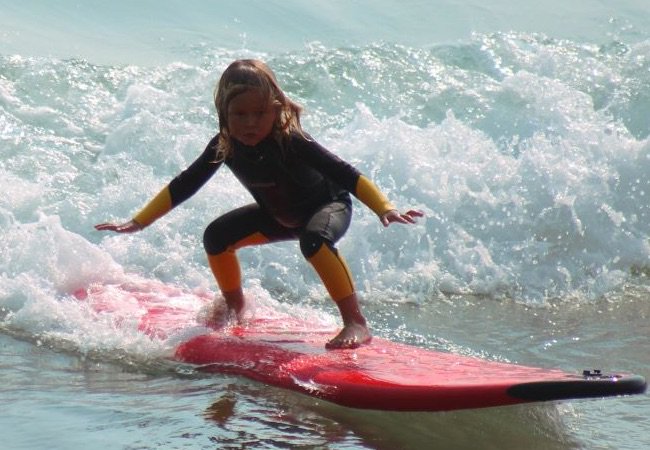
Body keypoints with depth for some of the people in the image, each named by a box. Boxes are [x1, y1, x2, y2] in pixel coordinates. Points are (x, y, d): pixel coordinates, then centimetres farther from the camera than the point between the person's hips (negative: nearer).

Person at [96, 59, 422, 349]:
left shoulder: (291, 142, -34)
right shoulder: (225, 146, -18)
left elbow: (346, 175, -37)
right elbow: (185, 185, -8)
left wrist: (385, 209, -49)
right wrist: (137, 223, -9)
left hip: (329, 206, -6)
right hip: (278, 215, 6)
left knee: (313, 240, -38)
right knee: (217, 236, -3)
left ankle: (355, 323, -35)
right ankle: (235, 306, 23)